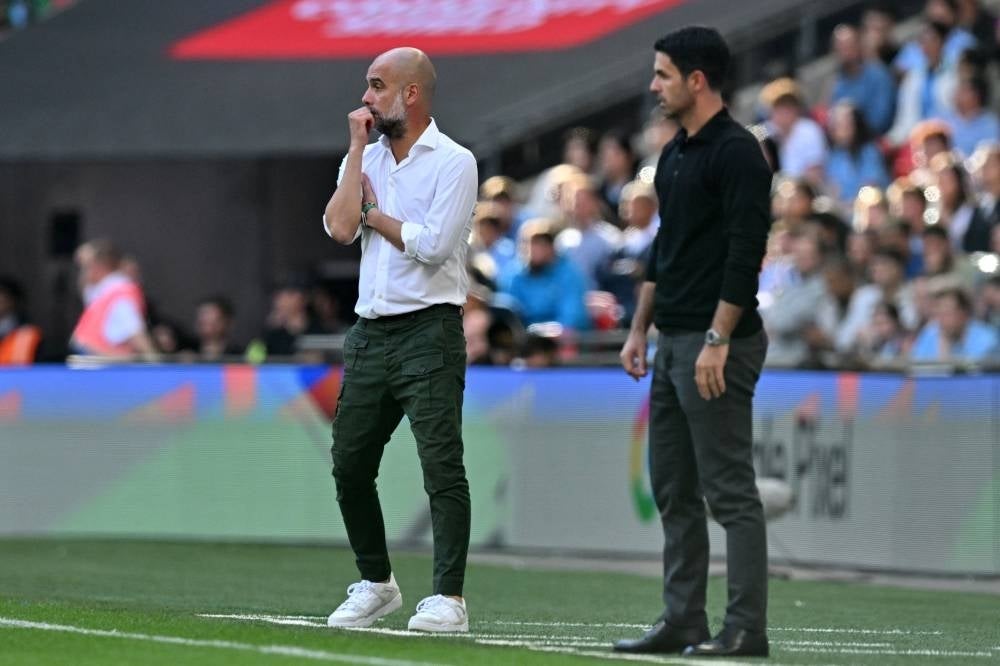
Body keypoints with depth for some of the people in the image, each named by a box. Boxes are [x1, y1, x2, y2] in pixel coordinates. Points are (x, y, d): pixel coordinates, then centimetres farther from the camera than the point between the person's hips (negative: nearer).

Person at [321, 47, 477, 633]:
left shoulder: (453, 162, -5)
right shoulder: (366, 160, 13)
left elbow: (432, 244, -17)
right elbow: (340, 228, -3)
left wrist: (374, 213, -2)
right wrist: (358, 146, -1)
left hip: (428, 330, -7)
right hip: (371, 333, 7)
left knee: (441, 464, -11)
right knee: (350, 464, 9)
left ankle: (449, 598, -11)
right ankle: (376, 584, 23)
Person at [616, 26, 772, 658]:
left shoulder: (737, 153, -15)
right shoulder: (674, 155, 16)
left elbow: (745, 252, -20)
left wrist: (717, 341, -23)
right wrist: (639, 329, 19)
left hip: (716, 345, -10)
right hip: (673, 344, 10)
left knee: (730, 491, -8)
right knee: (673, 492, 11)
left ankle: (746, 628, -6)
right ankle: (683, 621, 15)